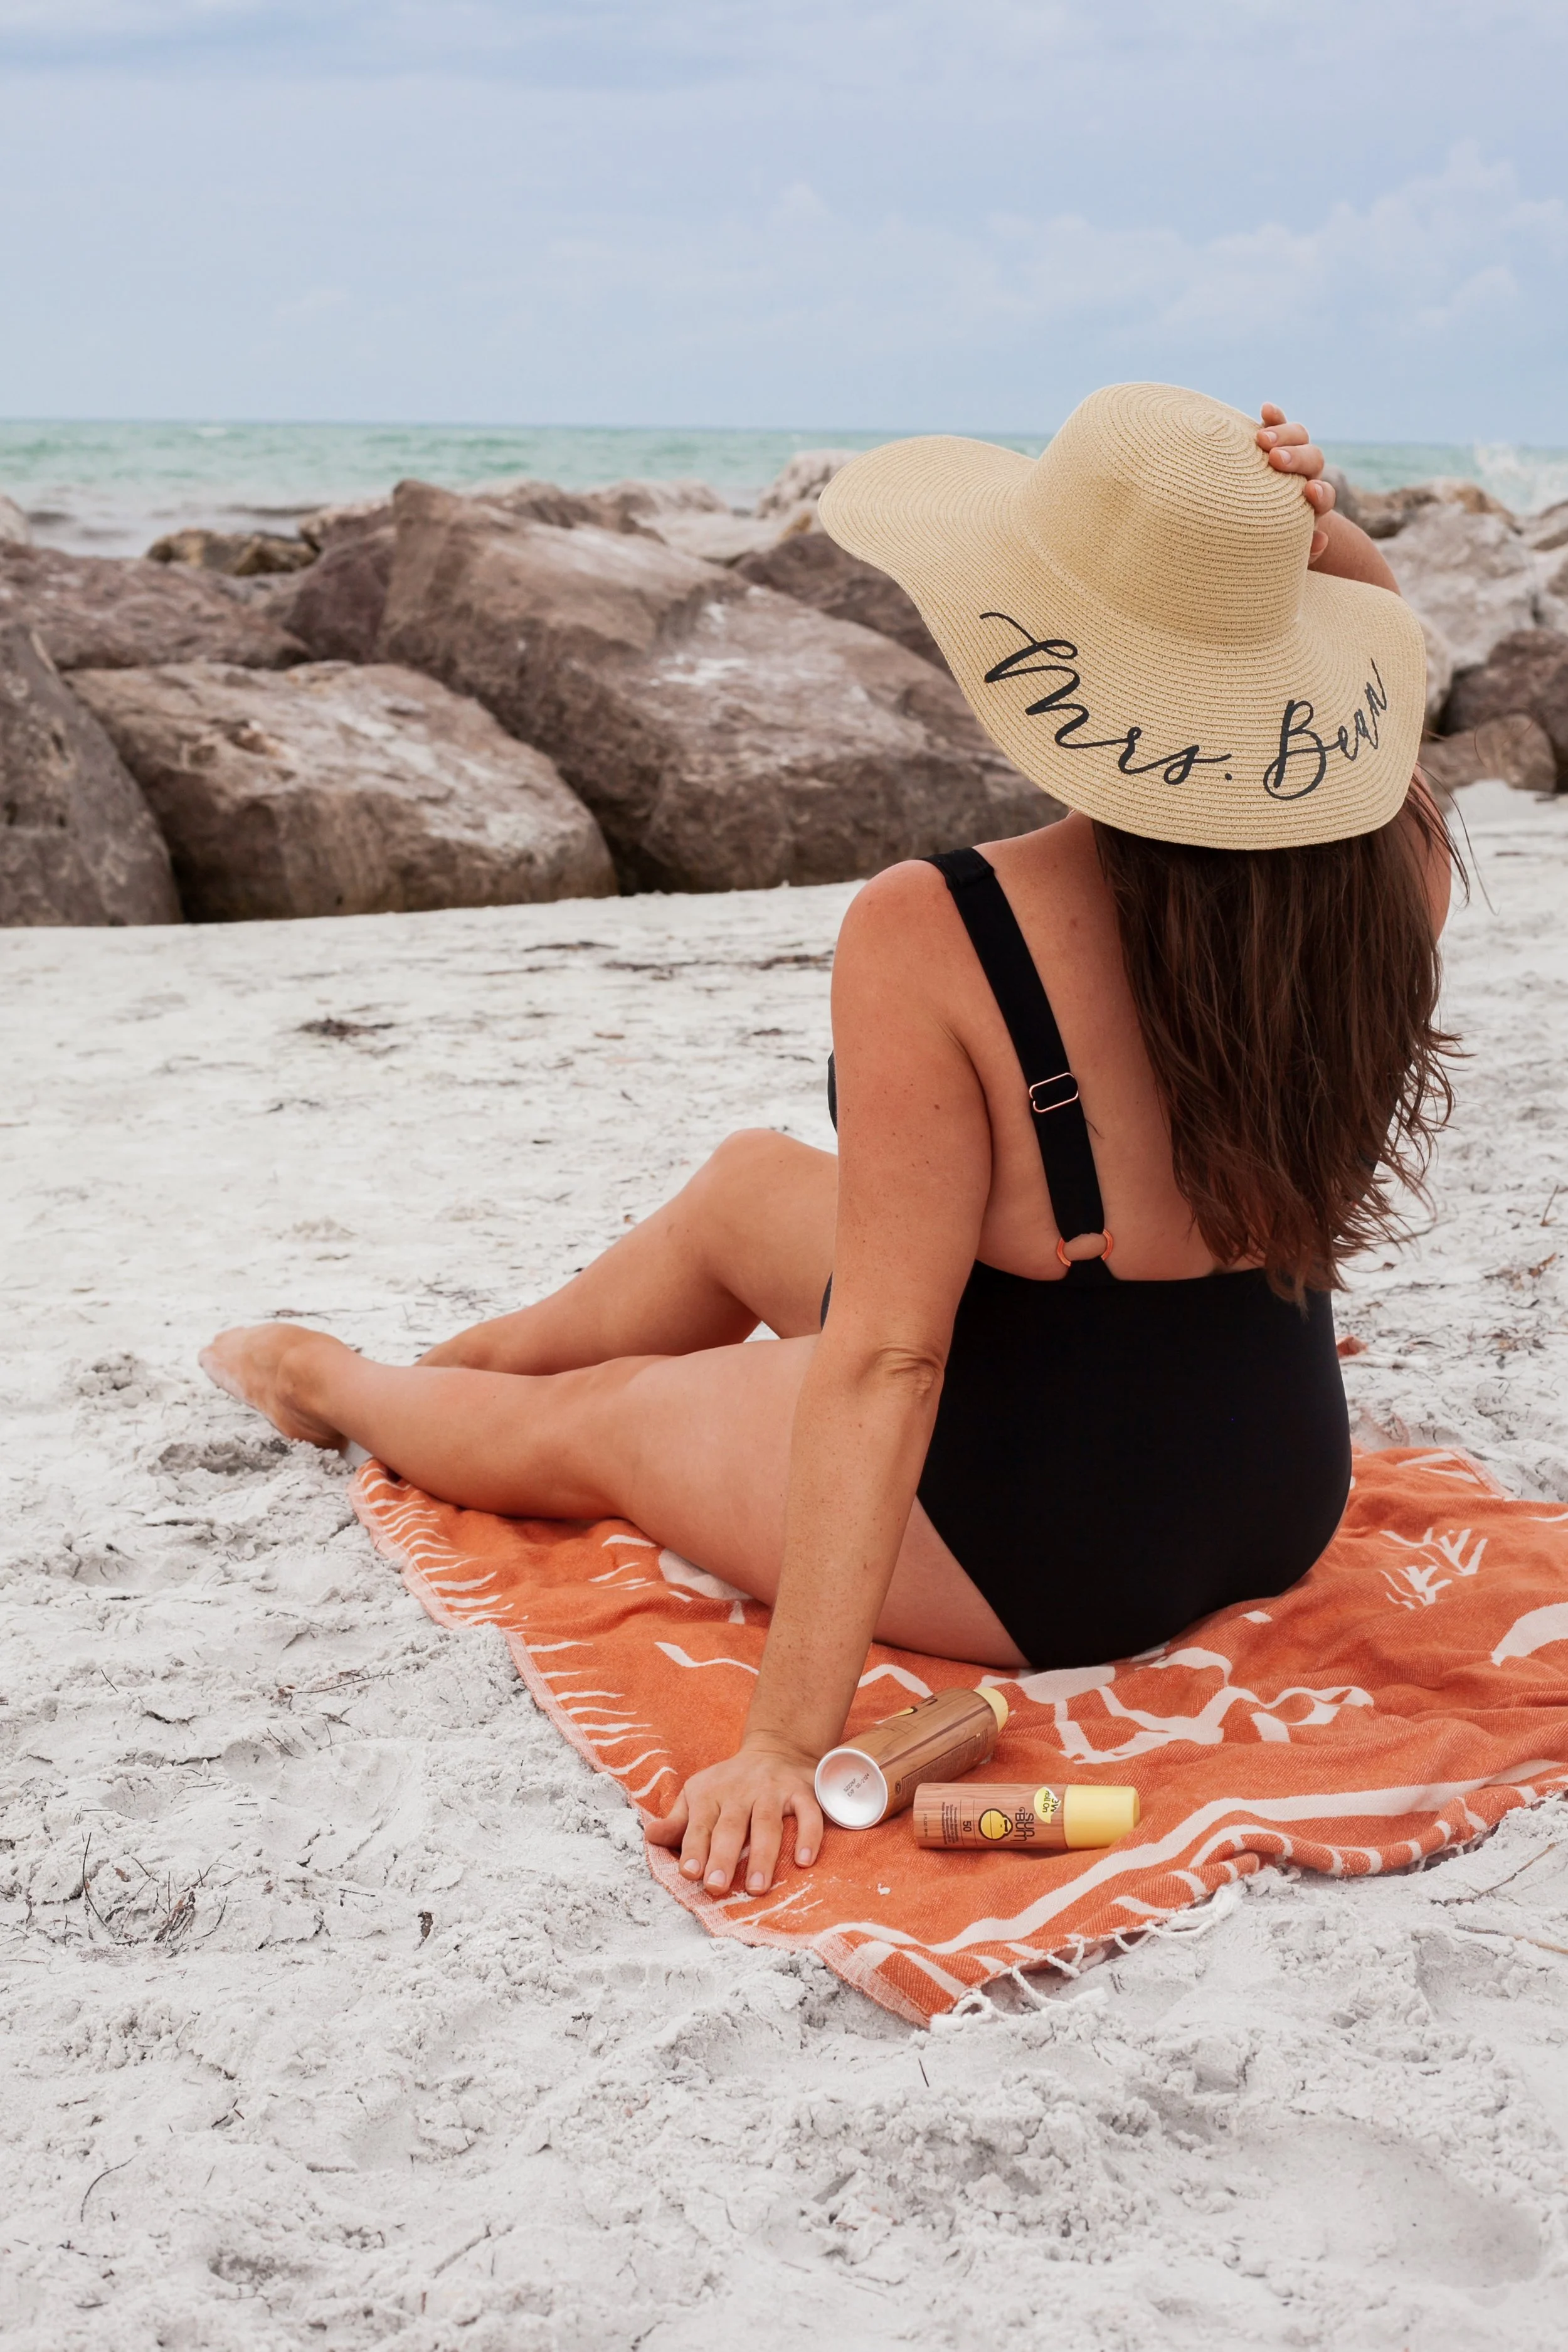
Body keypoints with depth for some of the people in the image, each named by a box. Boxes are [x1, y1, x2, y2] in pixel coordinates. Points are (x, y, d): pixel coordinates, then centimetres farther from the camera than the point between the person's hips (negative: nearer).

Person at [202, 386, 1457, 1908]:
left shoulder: (932, 938, -30)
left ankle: (338, 1388, 54)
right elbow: (1374, 658, 11)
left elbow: (884, 1357, -30)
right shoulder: (1385, 880, -13)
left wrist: (784, 1740, -25)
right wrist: (1320, 542, -11)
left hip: (1039, 1554, -7)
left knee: (589, 1423, 21)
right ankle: (442, 1366, 51)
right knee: (750, 1183, 25)